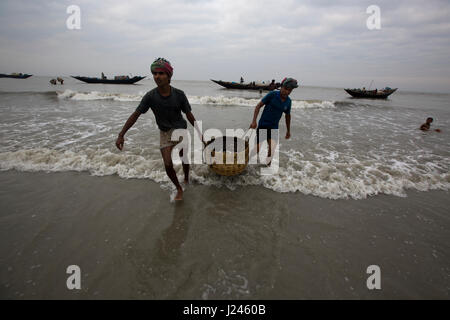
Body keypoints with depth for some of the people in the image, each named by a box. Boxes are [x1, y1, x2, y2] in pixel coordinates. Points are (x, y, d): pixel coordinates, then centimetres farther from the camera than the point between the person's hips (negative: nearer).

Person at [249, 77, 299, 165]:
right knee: (257, 149, -4)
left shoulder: (288, 101, 2)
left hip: (274, 127, 3)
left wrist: (288, 130, 23)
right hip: (263, 124, -3)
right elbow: (258, 106, -8)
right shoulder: (272, 94, -11)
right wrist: (254, 121, -18)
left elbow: (287, 115, 18)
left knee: (273, 146, -20)